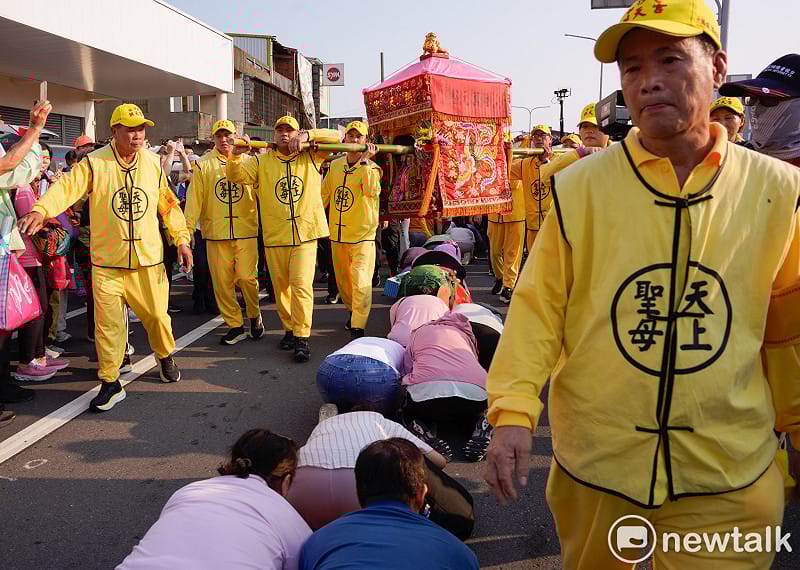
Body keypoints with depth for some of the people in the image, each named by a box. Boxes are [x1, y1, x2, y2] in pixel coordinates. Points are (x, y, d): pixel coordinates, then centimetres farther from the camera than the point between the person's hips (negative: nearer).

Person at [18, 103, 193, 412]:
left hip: (148, 259, 2)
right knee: (107, 323, 0)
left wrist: (182, 238, 6)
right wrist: (41, 209, -39)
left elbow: (168, 203, 11)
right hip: (107, 261, -2)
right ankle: (110, 383, 14)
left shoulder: (153, 163, 4)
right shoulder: (94, 163, -6)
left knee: (157, 314, 9)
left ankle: (166, 356, 38)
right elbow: (67, 186, -20)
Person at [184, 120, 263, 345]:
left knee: (247, 277, -7)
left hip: (245, 231, -1)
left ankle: (254, 315, 19)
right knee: (222, 281, 3)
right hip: (216, 233, 1)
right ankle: (235, 326, 16)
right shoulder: (202, 165, 6)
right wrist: (186, 229, -6)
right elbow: (194, 200, 1)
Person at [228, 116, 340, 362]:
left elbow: (335, 137, -1)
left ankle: (302, 337, -7)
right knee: (281, 286, 11)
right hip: (274, 236, 3)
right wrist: (236, 154, -20)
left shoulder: (310, 157, 6)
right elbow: (236, 176, -1)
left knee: (301, 284, -11)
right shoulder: (262, 162, 8)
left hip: (305, 234, -2)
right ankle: (289, 330, 27)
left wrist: (307, 136, -15)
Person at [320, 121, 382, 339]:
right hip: (337, 234, 5)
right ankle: (353, 311, 41)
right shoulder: (334, 166, 8)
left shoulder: (371, 168, -6)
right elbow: (323, 195, 18)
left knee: (361, 283, -13)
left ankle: (358, 328, -7)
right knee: (342, 281, 18)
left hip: (362, 235, -5)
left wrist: (365, 160, -26)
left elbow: (372, 190, -27)